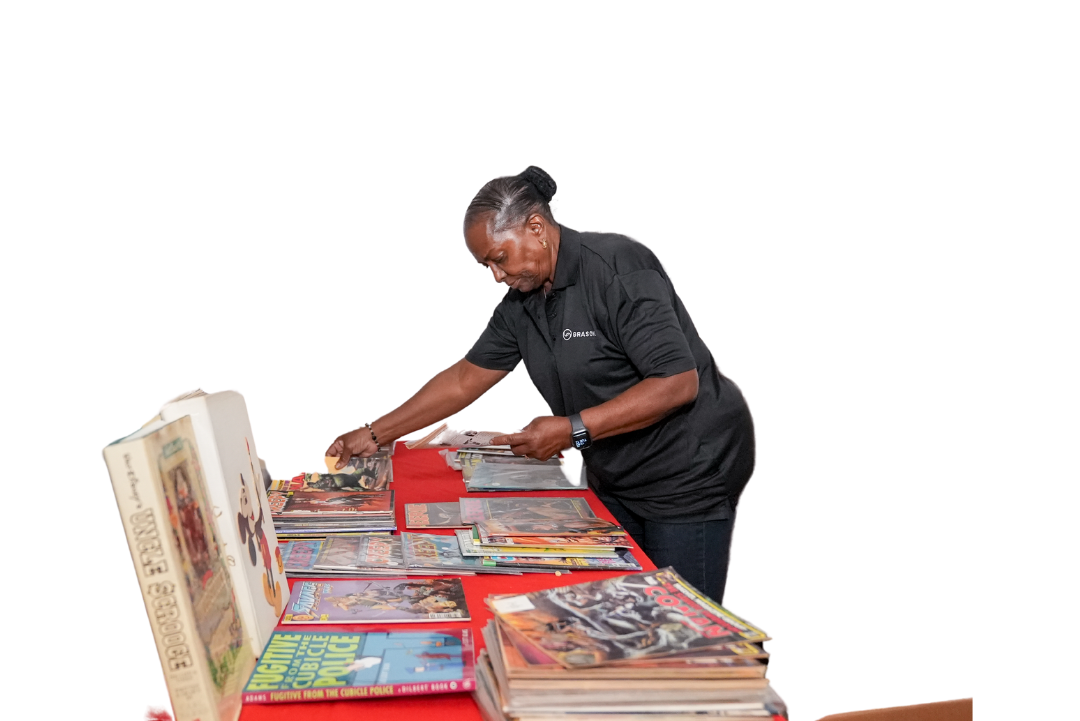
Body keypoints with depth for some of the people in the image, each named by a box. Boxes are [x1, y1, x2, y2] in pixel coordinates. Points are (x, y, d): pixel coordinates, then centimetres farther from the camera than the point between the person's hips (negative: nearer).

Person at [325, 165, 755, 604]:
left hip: (689, 475, -7)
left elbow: (678, 382, -25)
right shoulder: (519, 303, 4)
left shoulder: (619, 266, -21)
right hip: (616, 481, 8)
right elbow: (464, 380, 10)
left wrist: (574, 430, -25)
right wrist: (373, 434, 7)